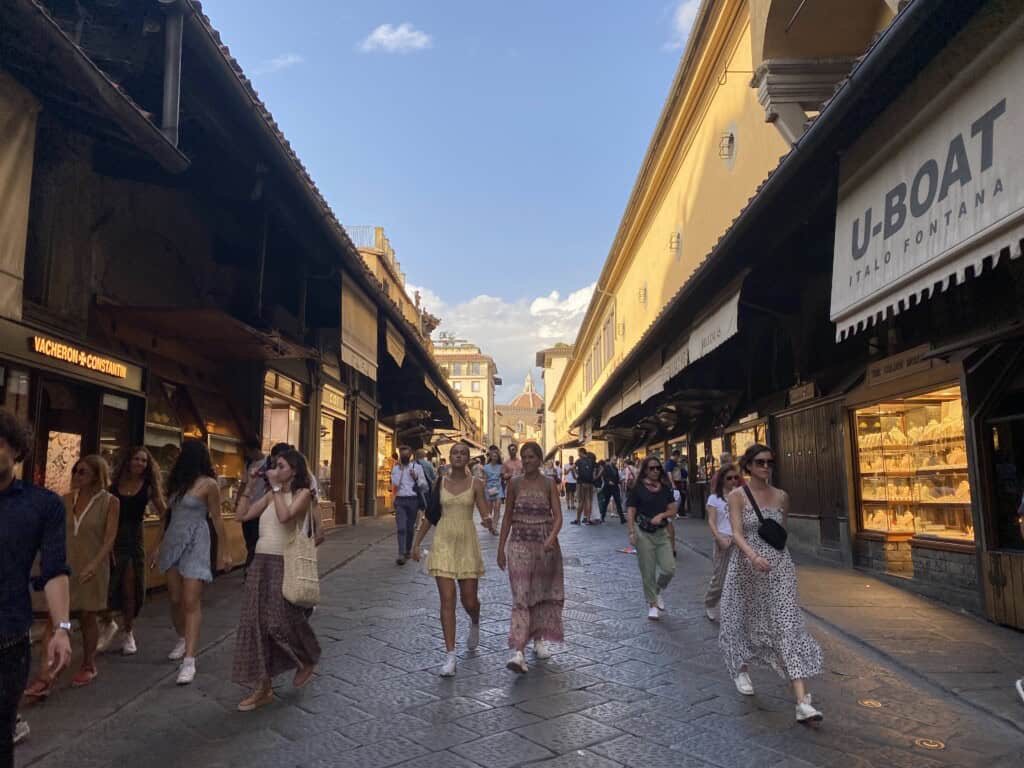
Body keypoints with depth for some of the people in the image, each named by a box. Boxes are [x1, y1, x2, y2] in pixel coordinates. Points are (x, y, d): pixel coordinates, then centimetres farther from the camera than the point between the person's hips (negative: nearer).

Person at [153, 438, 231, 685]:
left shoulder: (208, 484, -8)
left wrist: (224, 551, -4)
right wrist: (159, 547, 18)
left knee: (191, 602, -10)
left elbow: (217, 519, -6)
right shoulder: (176, 481, 12)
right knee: (175, 599, 11)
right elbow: (169, 515, 17)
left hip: (195, 544, -7)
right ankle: (182, 640, 32)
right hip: (173, 542, 7)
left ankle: (189, 659, -11)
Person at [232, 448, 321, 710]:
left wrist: (276, 487, -14)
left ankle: (307, 661, 26)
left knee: (281, 622, -4)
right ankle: (264, 687, 12)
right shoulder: (271, 494, 13)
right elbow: (245, 514, 4)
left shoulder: (302, 493, -5)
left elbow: (285, 516, -22)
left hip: (284, 564, -6)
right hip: (261, 562, 6)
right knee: (256, 622, 3)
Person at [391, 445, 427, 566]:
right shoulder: (395, 468, 11)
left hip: (413, 500, -1)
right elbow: (394, 485, 16)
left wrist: (416, 478, -13)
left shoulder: (417, 467, 4)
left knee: (410, 528, 9)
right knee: (401, 528, -11)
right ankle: (401, 554, -15)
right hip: (400, 500, 1)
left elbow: (424, 486, 1)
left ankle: (407, 551, 26)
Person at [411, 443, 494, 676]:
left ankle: (475, 623, 42)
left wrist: (488, 521, -34)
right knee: (447, 600, -5)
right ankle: (450, 656, 2)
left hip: (467, 543, -1)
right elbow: (430, 515, 12)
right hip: (443, 543, 1)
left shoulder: (476, 484, -1)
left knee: (469, 600, 5)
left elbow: (484, 512, -11)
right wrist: (417, 542, 11)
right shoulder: (440, 483, 5)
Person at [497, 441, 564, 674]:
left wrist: (552, 538, -25)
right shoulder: (514, 484, 2)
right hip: (519, 544, -1)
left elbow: (558, 517, -6)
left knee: (542, 593, 12)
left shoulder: (549, 485, -1)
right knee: (520, 596, -8)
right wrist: (501, 547, 5)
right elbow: (508, 517, 7)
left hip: (545, 544, 1)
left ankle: (539, 641, 31)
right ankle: (518, 652, -13)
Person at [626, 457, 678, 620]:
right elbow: (630, 512, -5)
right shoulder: (638, 488, -4)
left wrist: (662, 515, -14)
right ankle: (652, 604, 20)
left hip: (662, 533, 3)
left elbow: (672, 510, 6)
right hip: (644, 533, -3)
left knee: (669, 569, -4)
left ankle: (658, 590, 26)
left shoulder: (665, 488, 7)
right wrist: (632, 532, -15)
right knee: (648, 571, 2)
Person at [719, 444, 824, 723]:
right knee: (744, 622, 15)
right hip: (746, 567, -1)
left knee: (788, 627, -8)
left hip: (779, 567, 2)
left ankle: (802, 702, -11)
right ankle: (741, 670, 45)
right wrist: (754, 556, -32)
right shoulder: (737, 496, -6)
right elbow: (737, 534, -16)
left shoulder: (781, 496, 5)